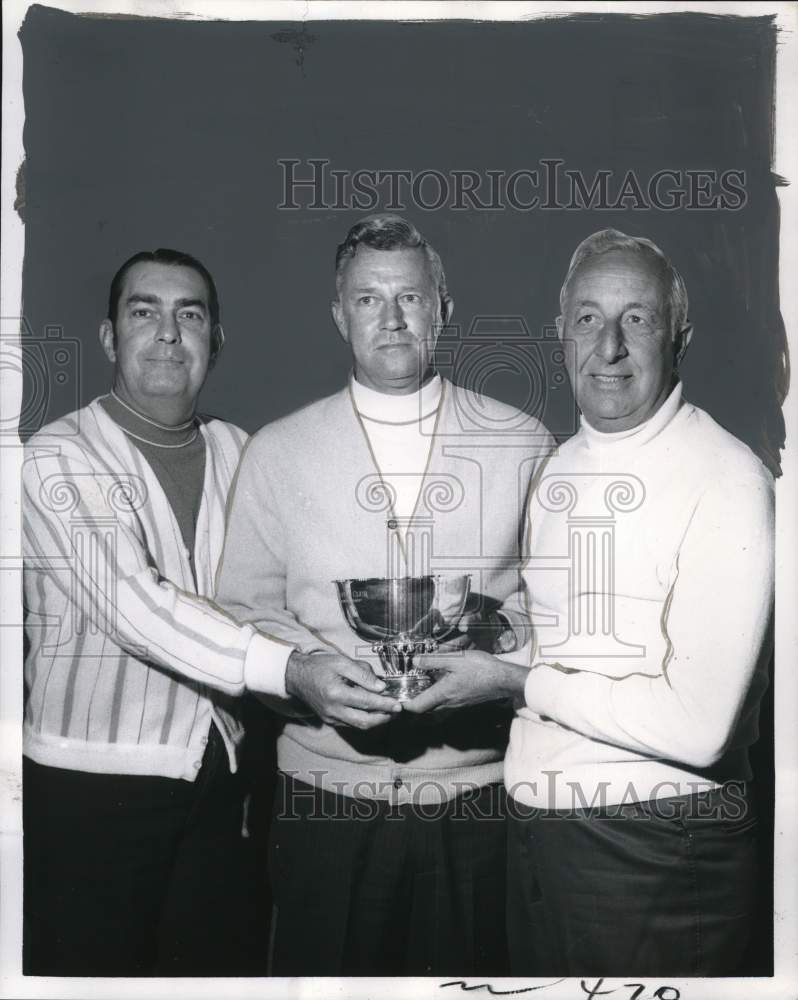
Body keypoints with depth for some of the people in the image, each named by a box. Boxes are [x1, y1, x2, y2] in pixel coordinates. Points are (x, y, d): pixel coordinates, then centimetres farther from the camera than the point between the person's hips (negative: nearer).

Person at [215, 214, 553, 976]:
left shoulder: (521, 443, 2)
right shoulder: (277, 450, 3)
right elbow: (245, 604, 3)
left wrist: (498, 631, -15)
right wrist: (301, 671, -15)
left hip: (478, 792, 0)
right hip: (325, 792, 0)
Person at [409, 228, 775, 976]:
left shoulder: (723, 479, -17)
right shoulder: (557, 468, 8)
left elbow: (698, 727, -23)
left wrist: (514, 682, -16)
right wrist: (476, 642, -1)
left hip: (657, 850, -6)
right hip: (537, 825, 7)